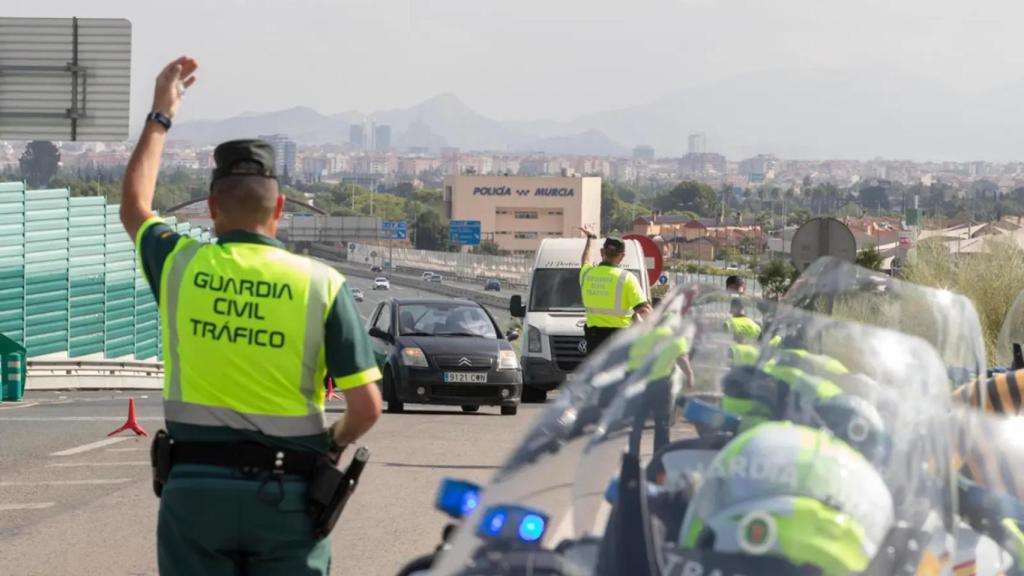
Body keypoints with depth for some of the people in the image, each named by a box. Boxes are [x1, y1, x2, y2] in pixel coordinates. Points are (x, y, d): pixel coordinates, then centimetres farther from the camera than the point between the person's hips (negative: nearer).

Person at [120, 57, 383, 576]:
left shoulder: (179, 266, 0)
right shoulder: (322, 285, -4)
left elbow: (134, 207, 25)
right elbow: (366, 406, -6)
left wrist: (160, 116, 33)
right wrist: (334, 443, 16)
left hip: (195, 488, 1)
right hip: (288, 494, -1)